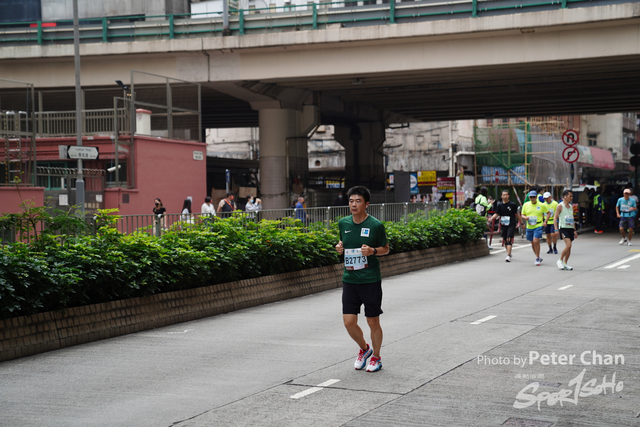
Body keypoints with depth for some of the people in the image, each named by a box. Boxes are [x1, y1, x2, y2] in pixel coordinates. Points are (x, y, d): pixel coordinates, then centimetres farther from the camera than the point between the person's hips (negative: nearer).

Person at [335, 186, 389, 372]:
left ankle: (376, 357, 26)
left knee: (373, 322, 5)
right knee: (349, 322, 0)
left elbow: (386, 248, 3)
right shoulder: (343, 223, 4)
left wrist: (373, 251, -16)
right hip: (349, 280, 4)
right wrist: (340, 247, -1)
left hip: (370, 280, -4)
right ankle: (364, 348, 28)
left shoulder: (375, 225, -8)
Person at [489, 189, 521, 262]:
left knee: (509, 240, -15)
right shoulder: (499, 205, 4)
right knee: (505, 240, 11)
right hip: (503, 225, 4)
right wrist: (491, 218, -15)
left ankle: (508, 256, -20)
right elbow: (496, 214, 4)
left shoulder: (512, 204, -3)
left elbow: (517, 214, 3)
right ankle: (509, 253, 31)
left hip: (511, 225, -4)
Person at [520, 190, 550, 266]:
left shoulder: (541, 205, -1)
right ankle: (538, 258, 29)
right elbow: (522, 215, 12)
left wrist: (545, 221, 0)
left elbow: (548, 213, 11)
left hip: (538, 226, -4)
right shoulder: (526, 205, 6)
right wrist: (525, 217, -11)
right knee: (533, 243, 11)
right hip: (529, 226, 4)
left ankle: (537, 258, -9)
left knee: (536, 241, -19)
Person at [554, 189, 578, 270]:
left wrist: (574, 230, 19)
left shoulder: (571, 206, 16)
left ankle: (565, 264, 15)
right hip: (563, 228, -7)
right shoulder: (560, 206, -5)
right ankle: (560, 261, -6)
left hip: (570, 228, 7)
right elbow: (555, 217, -8)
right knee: (568, 245, -20)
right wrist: (556, 229, -17)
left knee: (569, 247, 6)